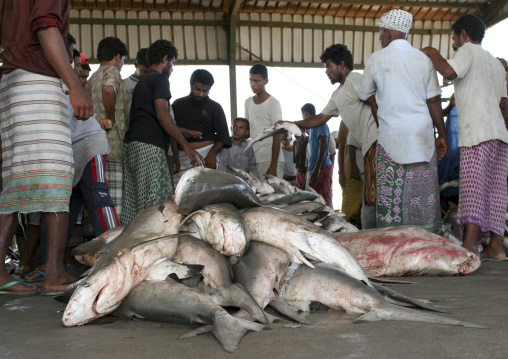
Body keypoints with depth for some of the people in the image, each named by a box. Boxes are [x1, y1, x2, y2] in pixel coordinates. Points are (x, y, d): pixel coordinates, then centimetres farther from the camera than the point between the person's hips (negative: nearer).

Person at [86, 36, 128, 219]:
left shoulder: (92, 78, 26)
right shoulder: (111, 71, 0)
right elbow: (108, 89, -23)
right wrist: (111, 118, -12)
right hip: (110, 142, -9)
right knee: (114, 203, -13)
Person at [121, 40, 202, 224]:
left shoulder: (142, 81, 28)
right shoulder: (160, 79, 0)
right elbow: (162, 115, -12)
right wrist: (185, 145, -12)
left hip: (132, 145, 9)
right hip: (150, 145, -9)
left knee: (133, 202, 5)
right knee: (157, 202, -14)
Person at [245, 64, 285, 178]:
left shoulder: (273, 103, -6)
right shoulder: (248, 102, 13)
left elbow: (277, 136, -9)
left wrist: (273, 166, -14)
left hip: (270, 158, -5)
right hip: (253, 159, 5)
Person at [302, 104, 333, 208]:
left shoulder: (320, 124, -7)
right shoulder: (313, 127, 23)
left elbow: (323, 146, -17)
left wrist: (317, 169, -23)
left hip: (322, 168, -10)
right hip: (314, 169, 10)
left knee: (324, 201, -13)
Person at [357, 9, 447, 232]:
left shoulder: (376, 59, 0)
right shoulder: (423, 59, 5)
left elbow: (364, 96, 12)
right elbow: (434, 101, 3)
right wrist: (442, 136, 9)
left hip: (391, 135, -3)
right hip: (422, 137, 3)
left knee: (391, 194, 0)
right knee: (423, 194, 5)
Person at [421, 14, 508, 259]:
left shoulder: (468, 50, 4)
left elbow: (449, 72, -16)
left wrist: (432, 53, 0)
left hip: (478, 133, -8)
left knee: (472, 187, -14)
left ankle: (470, 245, -21)